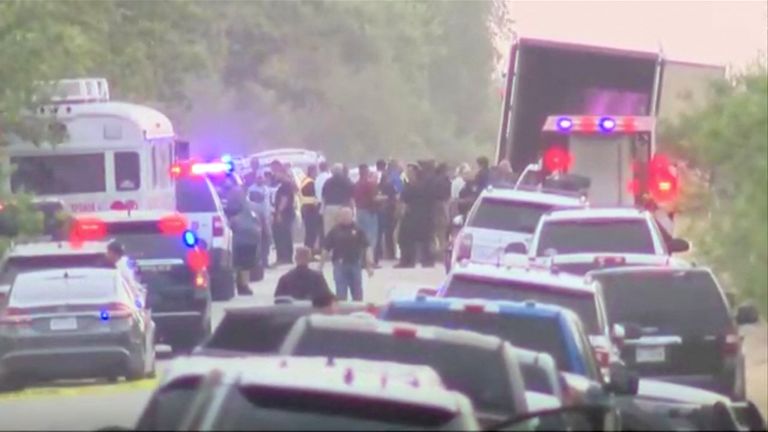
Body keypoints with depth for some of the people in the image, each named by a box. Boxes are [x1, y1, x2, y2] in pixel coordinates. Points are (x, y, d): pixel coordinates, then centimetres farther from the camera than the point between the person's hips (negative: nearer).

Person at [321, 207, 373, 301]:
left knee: (358, 295, 8)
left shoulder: (357, 230, 2)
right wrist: (320, 267, -1)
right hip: (340, 265, -1)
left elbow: (365, 249, 4)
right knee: (341, 295, 0)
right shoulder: (334, 231, 0)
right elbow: (326, 250, 2)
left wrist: (368, 266, 2)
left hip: (355, 264, 1)